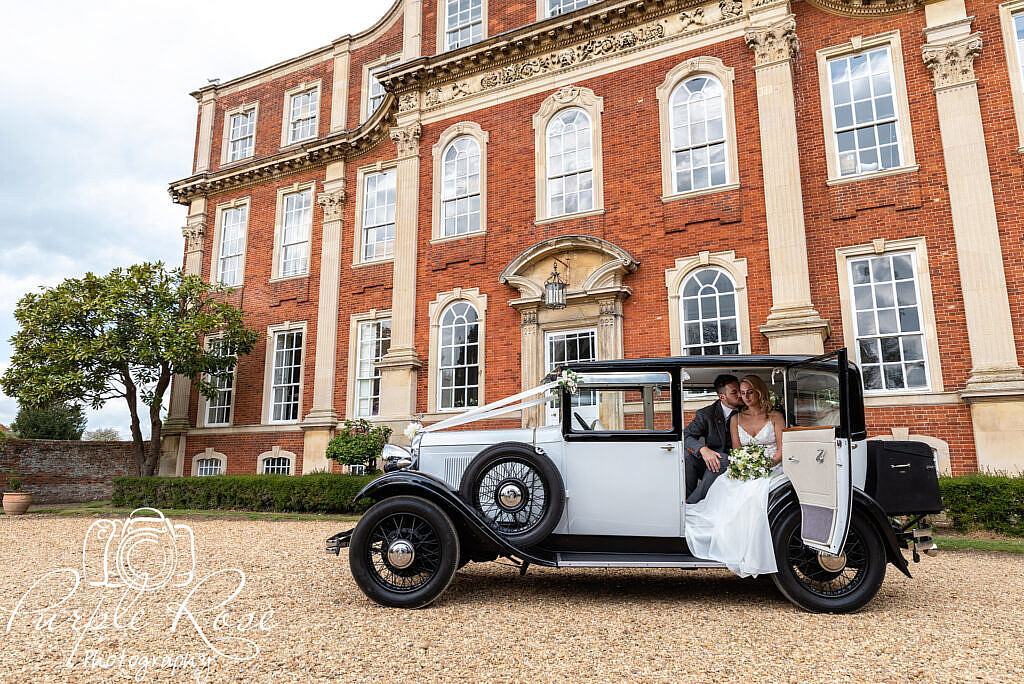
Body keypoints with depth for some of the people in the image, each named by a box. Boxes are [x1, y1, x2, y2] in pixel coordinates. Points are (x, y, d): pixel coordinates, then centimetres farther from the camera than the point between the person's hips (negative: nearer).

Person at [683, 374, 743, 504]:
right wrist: (703, 449, -33)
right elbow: (686, 436, -12)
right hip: (709, 463, 0)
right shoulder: (706, 414, -2)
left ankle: (691, 502, -30)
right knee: (687, 454, -28)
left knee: (723, 459, -34)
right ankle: (685, 498, -17)